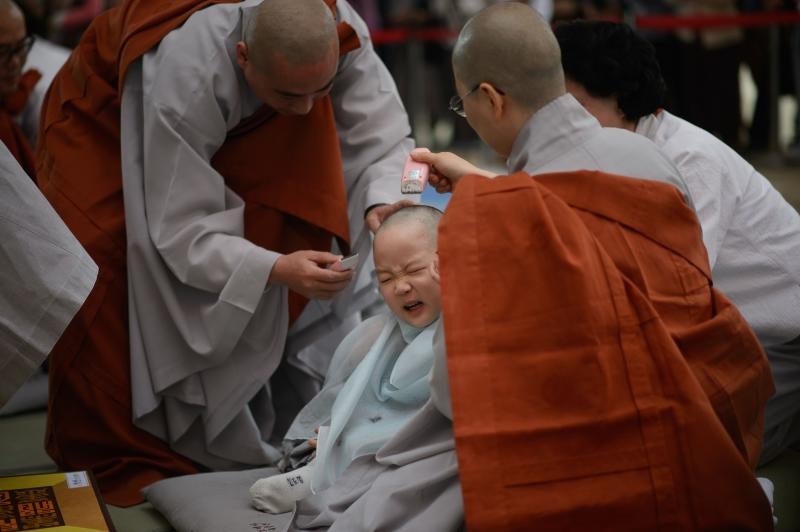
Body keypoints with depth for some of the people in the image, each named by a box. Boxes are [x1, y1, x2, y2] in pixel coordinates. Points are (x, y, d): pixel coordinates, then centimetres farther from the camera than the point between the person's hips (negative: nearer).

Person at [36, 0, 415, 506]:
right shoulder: (185, 77, -45)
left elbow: (381, 137, -25)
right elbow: (183, 233, -39)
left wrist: (385, 200, -46)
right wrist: (277, 268, -52)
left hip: (237, 131, 5)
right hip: (108, 127, -5)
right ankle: (119, 454, 0)